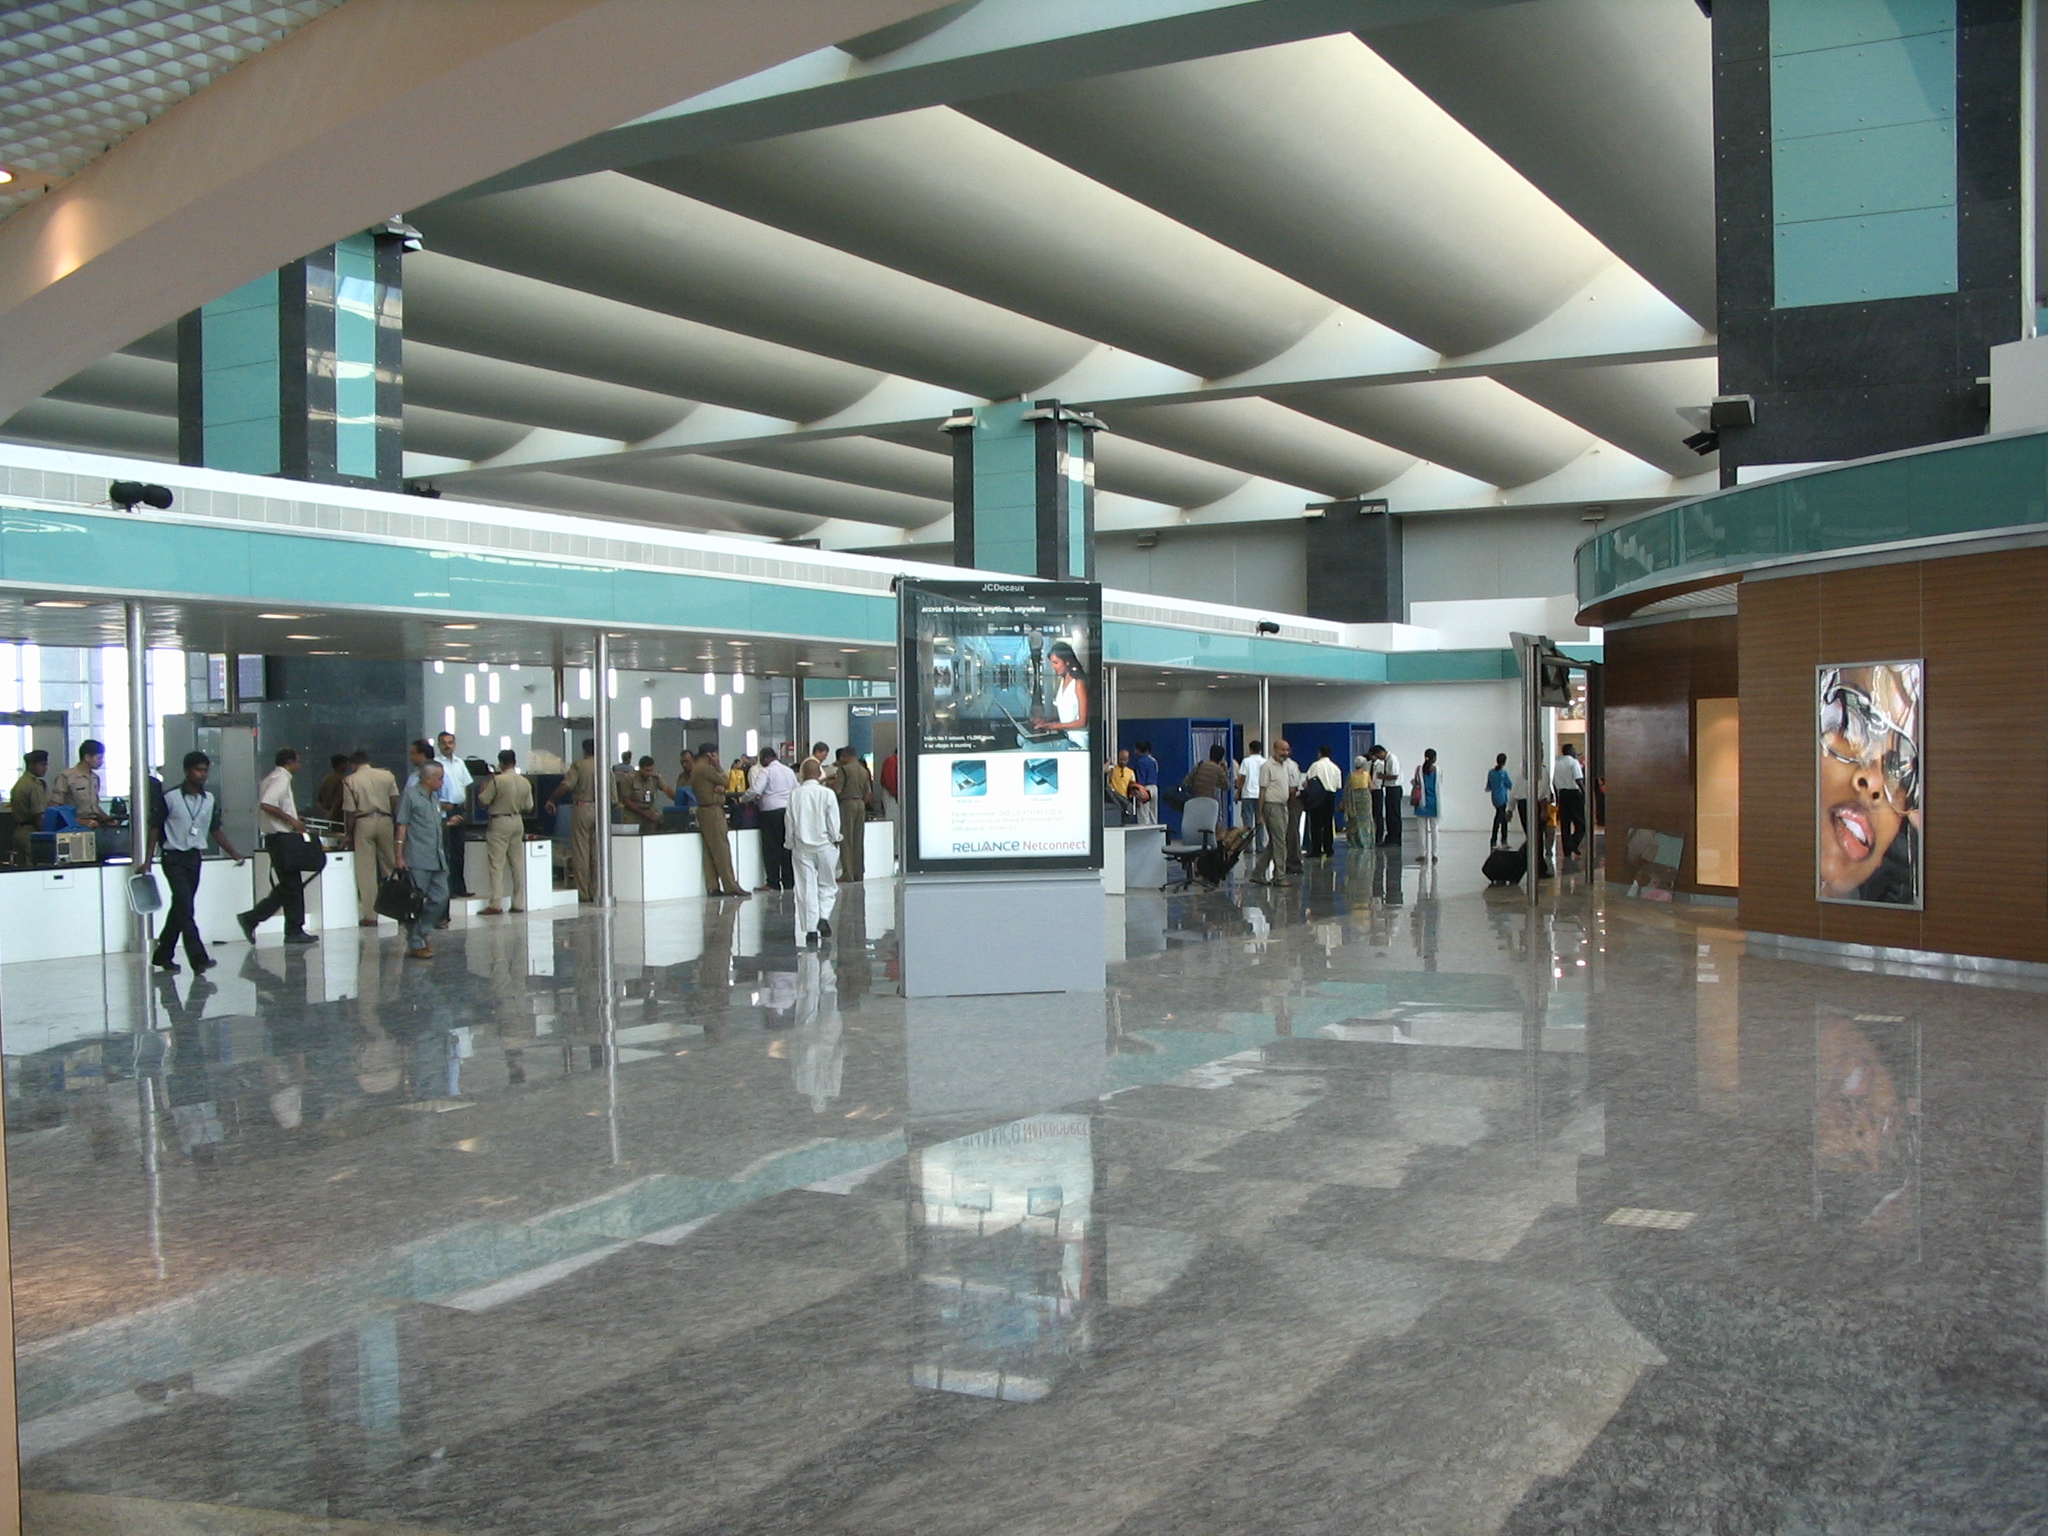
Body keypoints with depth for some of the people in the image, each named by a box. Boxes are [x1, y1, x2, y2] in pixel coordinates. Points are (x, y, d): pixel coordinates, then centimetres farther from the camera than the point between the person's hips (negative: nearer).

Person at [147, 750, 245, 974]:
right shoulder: (169, 798, -7)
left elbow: (216, 830, 13)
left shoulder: (210, 800, 7)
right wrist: (147, 861, -4)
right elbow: (155, 829, -2)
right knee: (185, 906, -14)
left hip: (195, 857, 6)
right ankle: (198, 957, -19)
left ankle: (163, 956, 24)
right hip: (174, 857, -6)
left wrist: (235, 854, 5)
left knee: (180, 907, 12)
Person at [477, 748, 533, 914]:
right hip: (518, 822, 6)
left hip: (500, 822, -6)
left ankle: (496, 904, -9)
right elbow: (529, 807, 9)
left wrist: (483, 787, 9)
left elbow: (482, 801, -9)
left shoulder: (497, 780, -14)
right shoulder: (525, 782, 3)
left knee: (497, 864, -4)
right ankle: (519, 903, 11)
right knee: (517, 863, 10)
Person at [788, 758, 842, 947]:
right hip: (824, 845, -1)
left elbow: (790, 823, 0)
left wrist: (791, 843, 12)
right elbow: (834, 825, -7)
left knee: (807, 888, 5)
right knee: (827, 885, 13)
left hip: (802, 847, 1)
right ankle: (824, 917, -8)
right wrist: (835, 838, 11)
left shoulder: (794, 794, -5)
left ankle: (810, 929, 4)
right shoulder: (827, 794, -10)